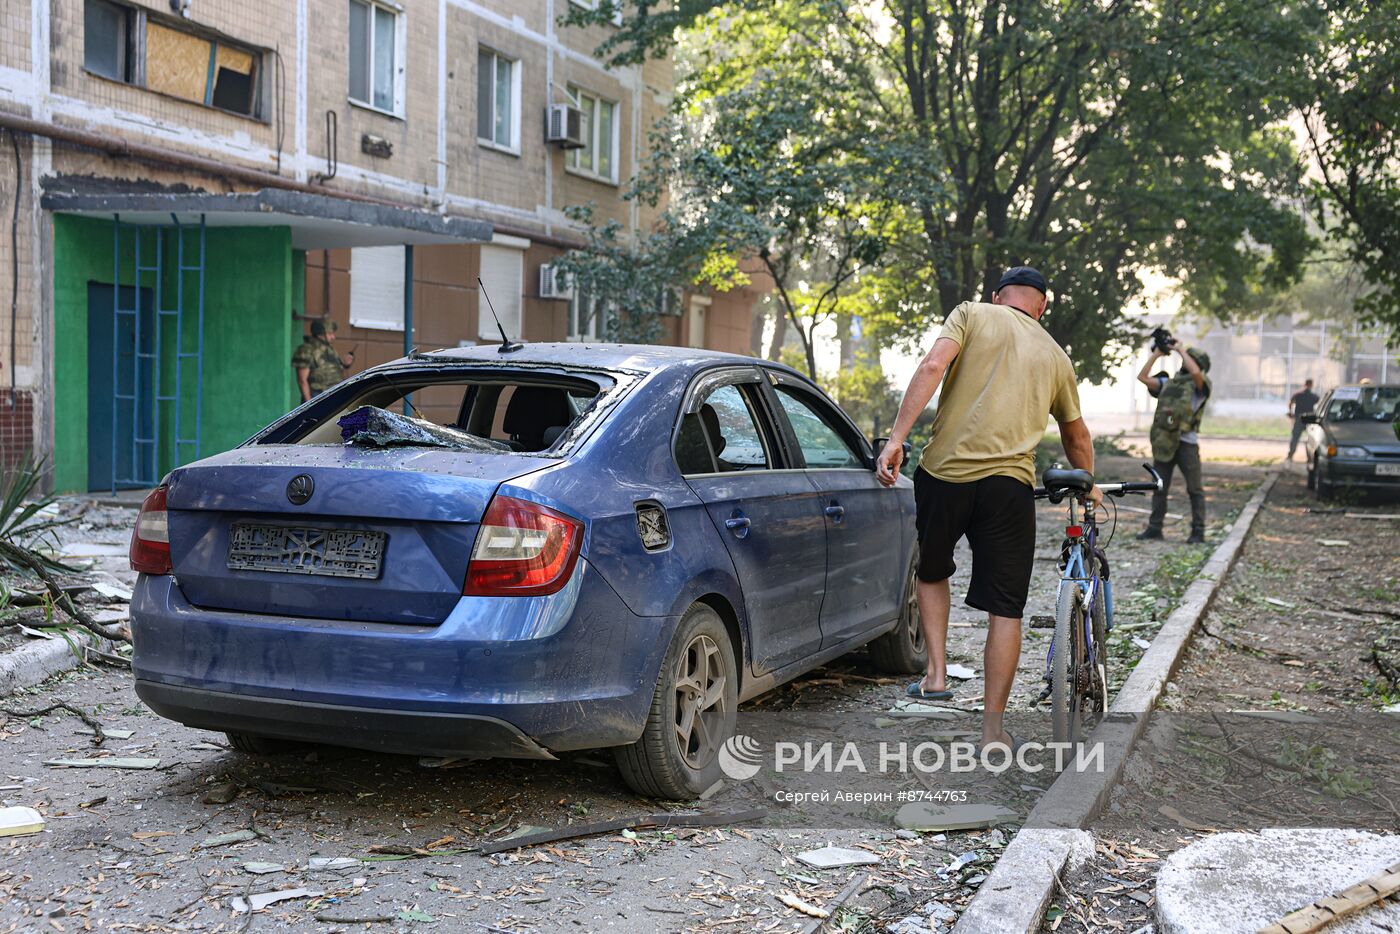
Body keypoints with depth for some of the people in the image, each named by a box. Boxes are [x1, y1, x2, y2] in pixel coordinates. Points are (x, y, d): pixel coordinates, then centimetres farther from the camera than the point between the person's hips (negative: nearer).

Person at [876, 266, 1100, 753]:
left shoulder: (972, 314, 11)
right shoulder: (1055, 355, 20)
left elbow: (932, 367, -8)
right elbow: (1076, 436, 32)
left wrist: (896, 437, -12)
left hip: (944, 471, -1)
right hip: (1009, 483, 1)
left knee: (932, 573, 25)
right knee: (1005, 609, 5)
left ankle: (936, 674, 17)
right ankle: (993, 728, 7)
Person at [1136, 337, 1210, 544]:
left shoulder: (1200, 384, 0)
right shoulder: (1168, 382, 16)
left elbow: (1195, 372, -23)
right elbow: (1142, 377, 12)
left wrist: (1181, 349, -11)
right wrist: (1156, 354, 9)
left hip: (1186, 443, -5)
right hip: (1163, 442, 6)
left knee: (1195, 489, -1)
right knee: (1159, 487, 11)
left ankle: (1198, 532, 2)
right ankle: (1155, 528, 19)